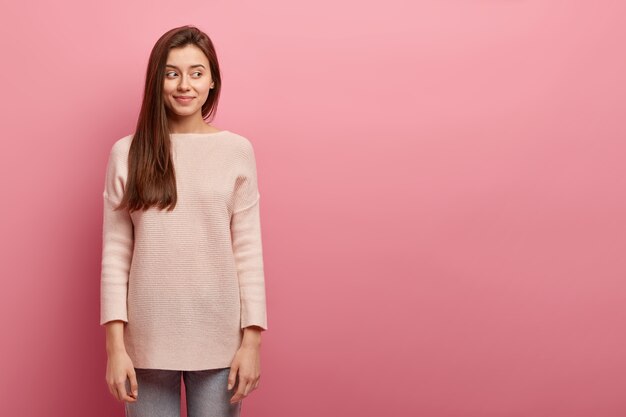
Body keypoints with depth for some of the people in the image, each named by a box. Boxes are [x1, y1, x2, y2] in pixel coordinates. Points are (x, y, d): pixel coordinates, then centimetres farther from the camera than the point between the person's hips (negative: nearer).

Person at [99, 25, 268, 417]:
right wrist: (115, 345, -6)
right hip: (148, 338, 0)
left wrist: (252, 340, -5)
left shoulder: (237, 150, -1)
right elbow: (115, 254, -1)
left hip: (219, 338, 0)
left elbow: (249, 251, -1)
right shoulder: (127, 153, 0)